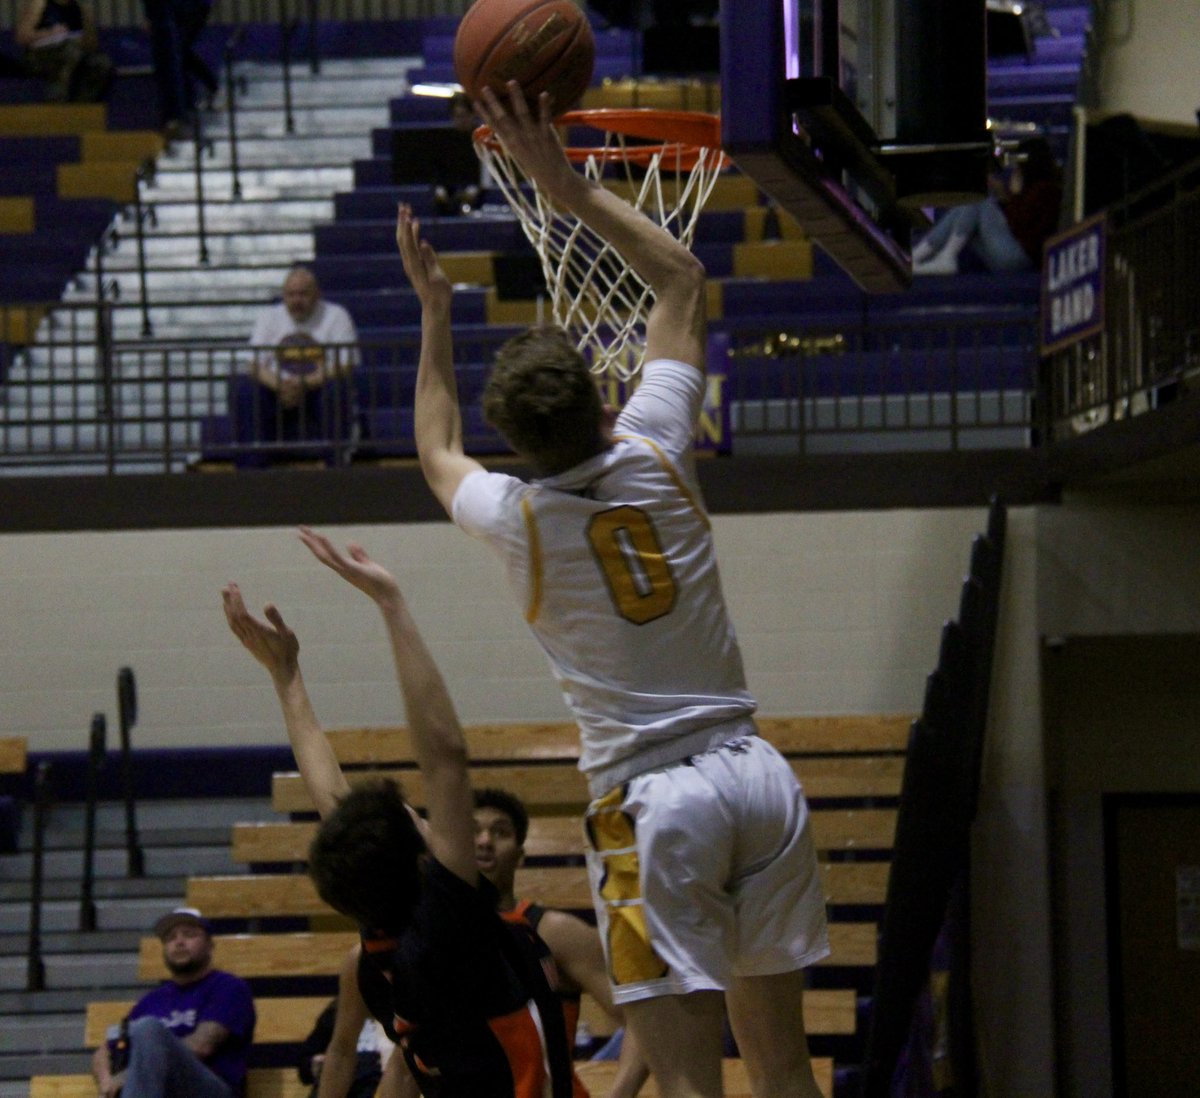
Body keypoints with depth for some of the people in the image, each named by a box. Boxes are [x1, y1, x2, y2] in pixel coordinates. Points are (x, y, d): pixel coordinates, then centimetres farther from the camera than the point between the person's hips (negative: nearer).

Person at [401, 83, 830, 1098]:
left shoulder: (518, 518, -5)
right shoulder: (654, 455, -1)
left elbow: (439, 456, 23)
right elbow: (684, 279, 15)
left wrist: (434, 311, 30)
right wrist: (565, 183, 15)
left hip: (651, 800, -4)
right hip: (758, 777, 4)